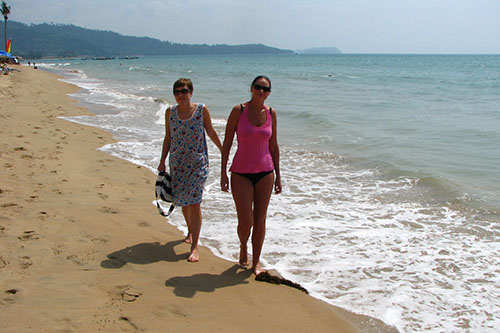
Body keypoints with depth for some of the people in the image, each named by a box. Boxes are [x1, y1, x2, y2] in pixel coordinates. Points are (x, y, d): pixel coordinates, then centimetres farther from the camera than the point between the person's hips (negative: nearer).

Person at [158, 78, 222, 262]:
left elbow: (211, 132, 7)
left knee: (194, 202, -11)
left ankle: (194, 247, -7)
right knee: (182, 200, 14)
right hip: (177, 163, 3)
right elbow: (168, 138, 10)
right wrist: (162, 162, 9)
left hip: (198, 162, -3)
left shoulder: (202, 110, -6)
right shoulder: (170, 112, 2)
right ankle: (190, 231, 41)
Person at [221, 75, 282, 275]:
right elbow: (226, 143, -4)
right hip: (241, 174, -3)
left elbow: (273, 146, 10)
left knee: (260, 220, 6)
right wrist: (223, 173, -8)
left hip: (265, 172, 3)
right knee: (245, 221, -4)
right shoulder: (239, 111, -6)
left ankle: (256, 261, 22)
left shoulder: (271, 113, 4)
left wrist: (277, 175, 9)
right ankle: (243, 247, 29)